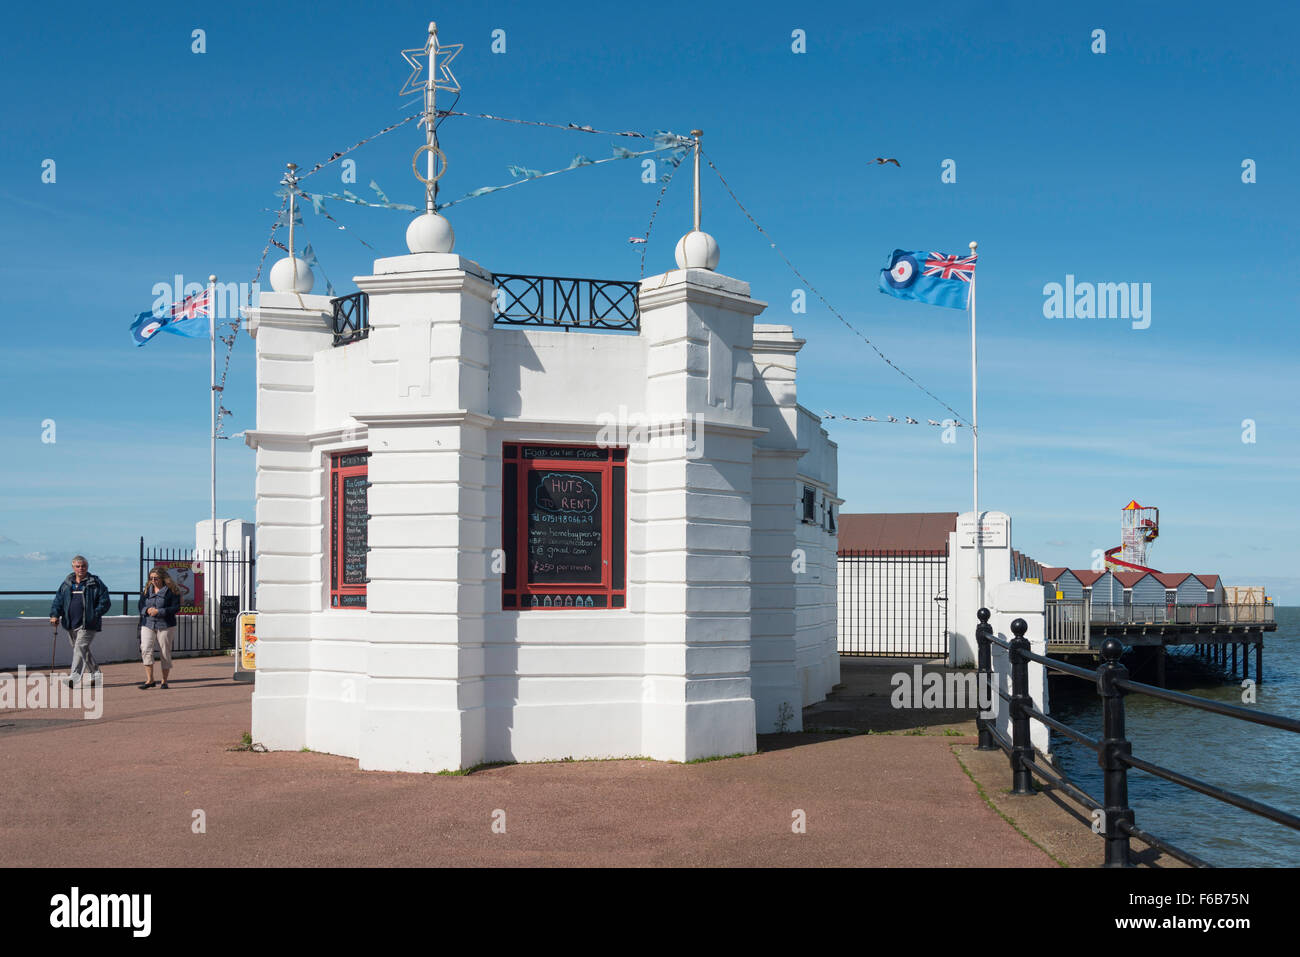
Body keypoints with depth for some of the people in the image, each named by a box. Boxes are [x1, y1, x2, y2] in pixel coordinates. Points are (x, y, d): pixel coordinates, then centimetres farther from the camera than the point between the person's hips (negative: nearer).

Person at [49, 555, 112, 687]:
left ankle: (75, 676, -20)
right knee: (84, 650, 13)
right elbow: (58, 600, 11)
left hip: (87, 624, -6)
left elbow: (105, 601, -3)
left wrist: (95, 614, -14)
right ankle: (96, 674, 25)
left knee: (80, 647, -15)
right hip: (71, 624, 6)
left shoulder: (95, 583, -1)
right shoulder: (67, 583, 13)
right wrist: (55, 614, -4)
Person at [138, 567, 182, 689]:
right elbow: (139, 604, 13)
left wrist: (159, 611, -17)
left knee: (165, 653, 2)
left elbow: (176, 607, -9)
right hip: (148, 624, 3)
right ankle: (149, 680, -8)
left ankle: (164, 681, 15)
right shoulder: (147, 590, 11)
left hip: (165, 625, -3)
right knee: (145, 649, -13)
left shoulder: (171, 590, -3)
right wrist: (147, 610, -10)